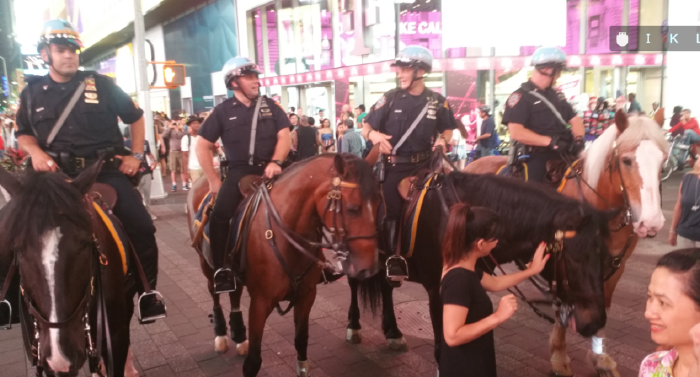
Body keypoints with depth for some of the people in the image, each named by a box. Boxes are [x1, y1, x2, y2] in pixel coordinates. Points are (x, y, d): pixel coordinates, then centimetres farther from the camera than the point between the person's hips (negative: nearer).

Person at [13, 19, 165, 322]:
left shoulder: (101, 84, 4)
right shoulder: (32, 92, 9)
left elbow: (135, 117, 12)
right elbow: (23, 134, 19)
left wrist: (136, 155, 4)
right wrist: (36, 152, -3)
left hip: (106, 169, -1)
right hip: (60, 174, 2)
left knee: (141, 226, -13)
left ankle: (148, 290, 5)